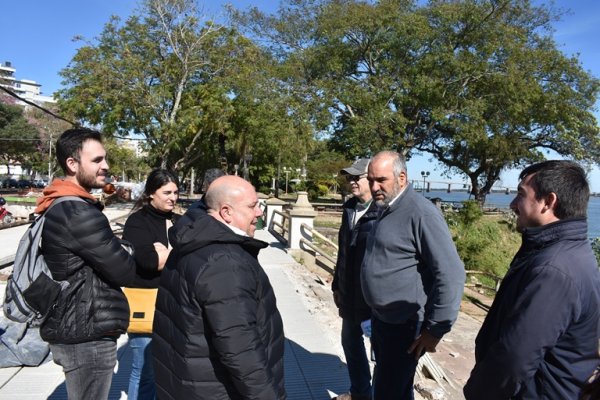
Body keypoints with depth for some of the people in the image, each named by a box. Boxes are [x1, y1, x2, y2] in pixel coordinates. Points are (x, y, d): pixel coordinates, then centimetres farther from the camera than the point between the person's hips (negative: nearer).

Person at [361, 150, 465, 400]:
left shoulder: (421, 213, -21)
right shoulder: (385, 209, 9)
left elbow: (451, 274, -23)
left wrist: (435, 330, -18)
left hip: (404, 327, -8)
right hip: (380, 320, 8)